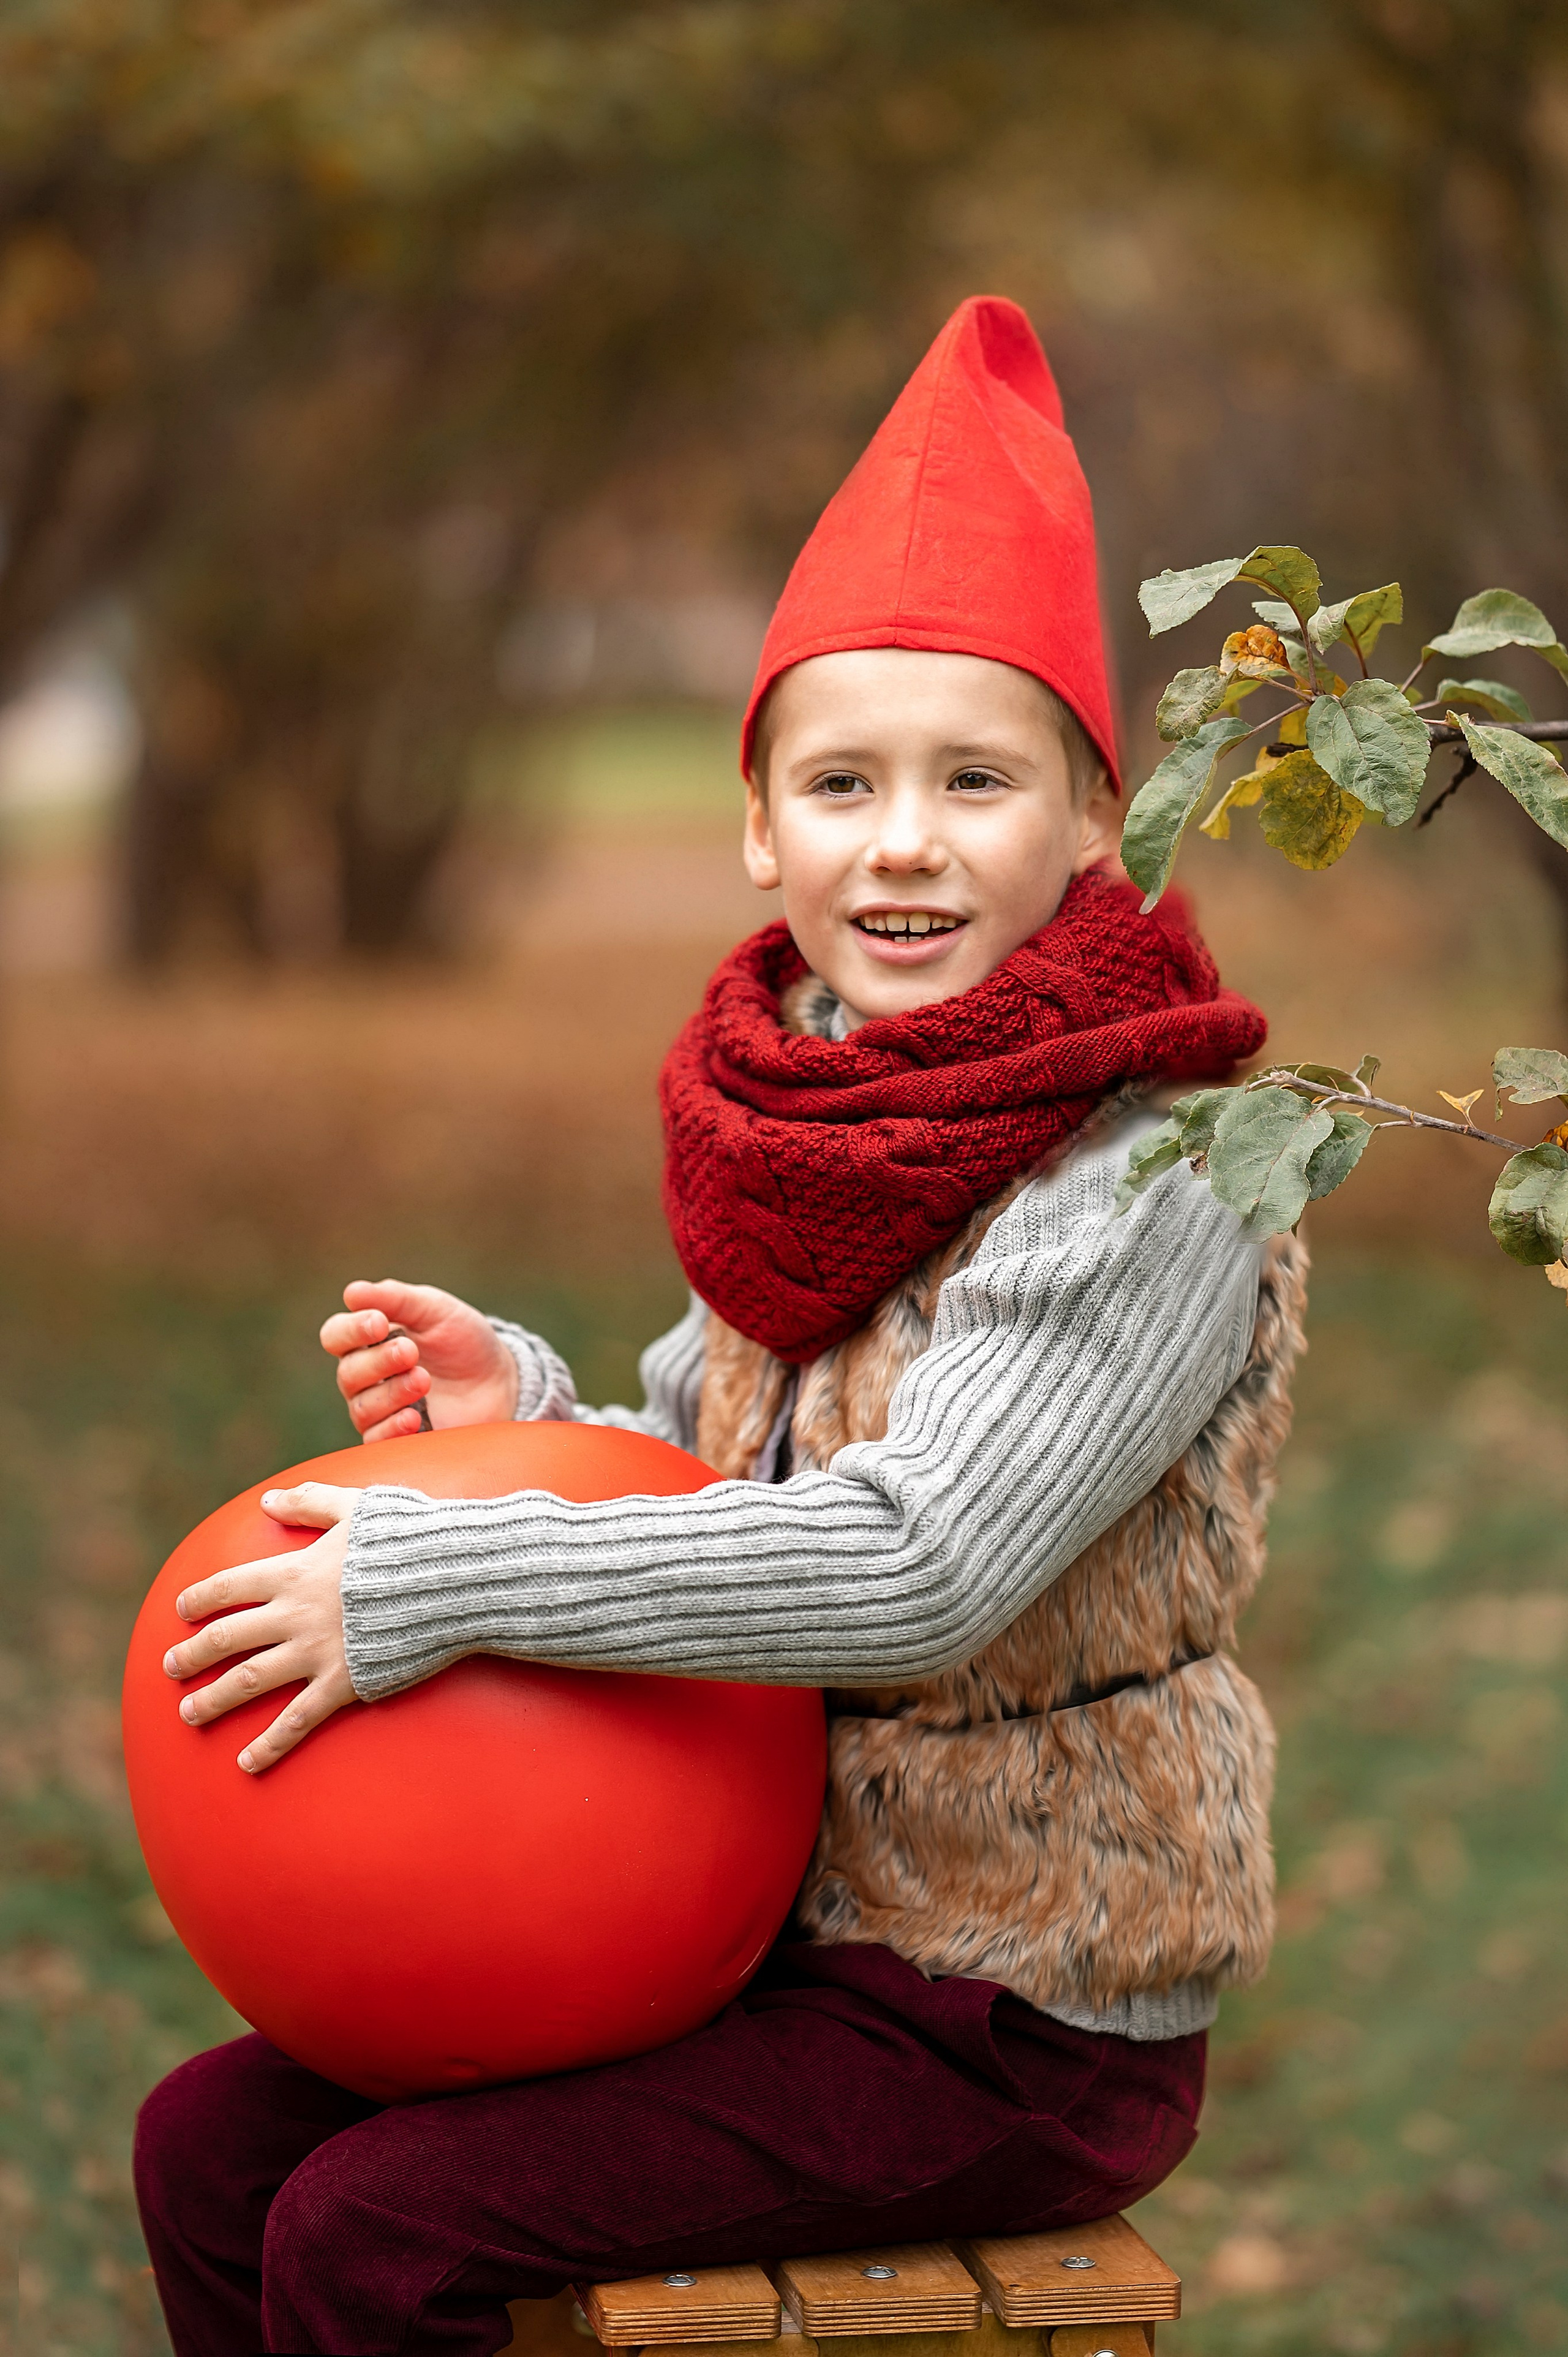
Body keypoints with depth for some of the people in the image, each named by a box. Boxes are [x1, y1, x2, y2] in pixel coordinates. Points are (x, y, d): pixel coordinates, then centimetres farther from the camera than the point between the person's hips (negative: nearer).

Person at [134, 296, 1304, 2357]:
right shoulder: (807, 1136, 4)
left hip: (1016, 2018, -7)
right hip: (775, 1916, 8)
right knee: (211, 2144, 4)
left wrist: (428, 1585, -27)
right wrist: (521, 1419, -9)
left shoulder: (1154, 1180, -21)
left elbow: (909, 1567, -29)